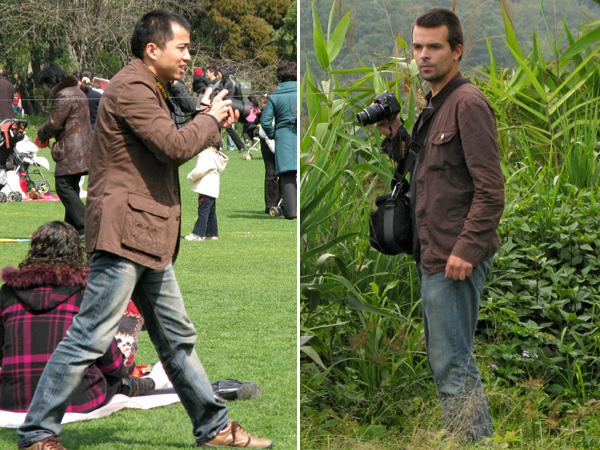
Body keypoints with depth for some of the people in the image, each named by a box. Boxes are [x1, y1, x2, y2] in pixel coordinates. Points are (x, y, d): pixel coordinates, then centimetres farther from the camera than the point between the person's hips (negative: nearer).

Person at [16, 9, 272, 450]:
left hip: (149, 239, 11)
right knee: (91, 337, -10)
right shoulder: (131, 87, -12)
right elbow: (174, 147, -18)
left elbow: (172, 148, 25)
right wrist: (210, 120, -1)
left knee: (177, 337, 15)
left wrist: (207, 121, 13)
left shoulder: (148, 91, 22)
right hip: (125, 231, -11)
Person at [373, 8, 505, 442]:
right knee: (444, 361, 15)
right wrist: (393, 134, 8)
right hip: (435, 256, 10)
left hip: (456, 259, -10)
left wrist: (466, 248, -24)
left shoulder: (468, 103, -13)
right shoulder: (433, 104, 17)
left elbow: (490, 189, -18)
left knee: (453, 365, -9)